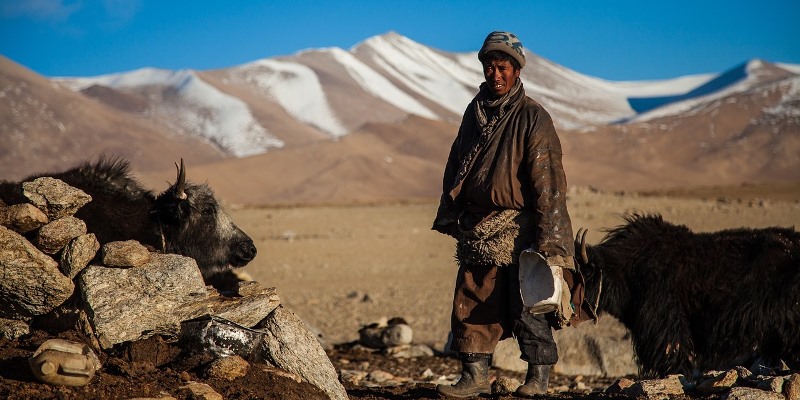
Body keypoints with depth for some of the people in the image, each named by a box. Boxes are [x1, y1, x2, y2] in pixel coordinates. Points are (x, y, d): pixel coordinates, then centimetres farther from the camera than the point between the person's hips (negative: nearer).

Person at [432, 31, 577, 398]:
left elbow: (547, 179, -12)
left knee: (526, 305, -2)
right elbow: (455, 165, 21)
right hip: (476, 228, 6)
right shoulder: (475, 112, 13)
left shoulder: (533, 117, -7)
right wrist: (451, 216, 16)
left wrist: (547, 238, -16)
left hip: (518, 228, -6)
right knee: (471, 303, 4)